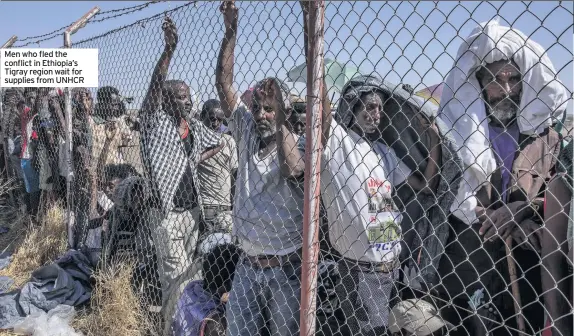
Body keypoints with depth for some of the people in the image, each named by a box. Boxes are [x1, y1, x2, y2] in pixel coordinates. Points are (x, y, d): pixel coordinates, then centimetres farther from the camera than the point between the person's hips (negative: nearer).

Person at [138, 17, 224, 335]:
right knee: (176, 275, -5)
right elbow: (155, 84, -21)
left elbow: (218, 142, 27)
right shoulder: (155, 121, -5)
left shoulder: (195, 127, 12)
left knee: (184, 270, 17)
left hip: (192, 208, 6)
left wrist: (196, 159, 10)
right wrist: (169, 49, -33)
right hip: (167, 211, -6)